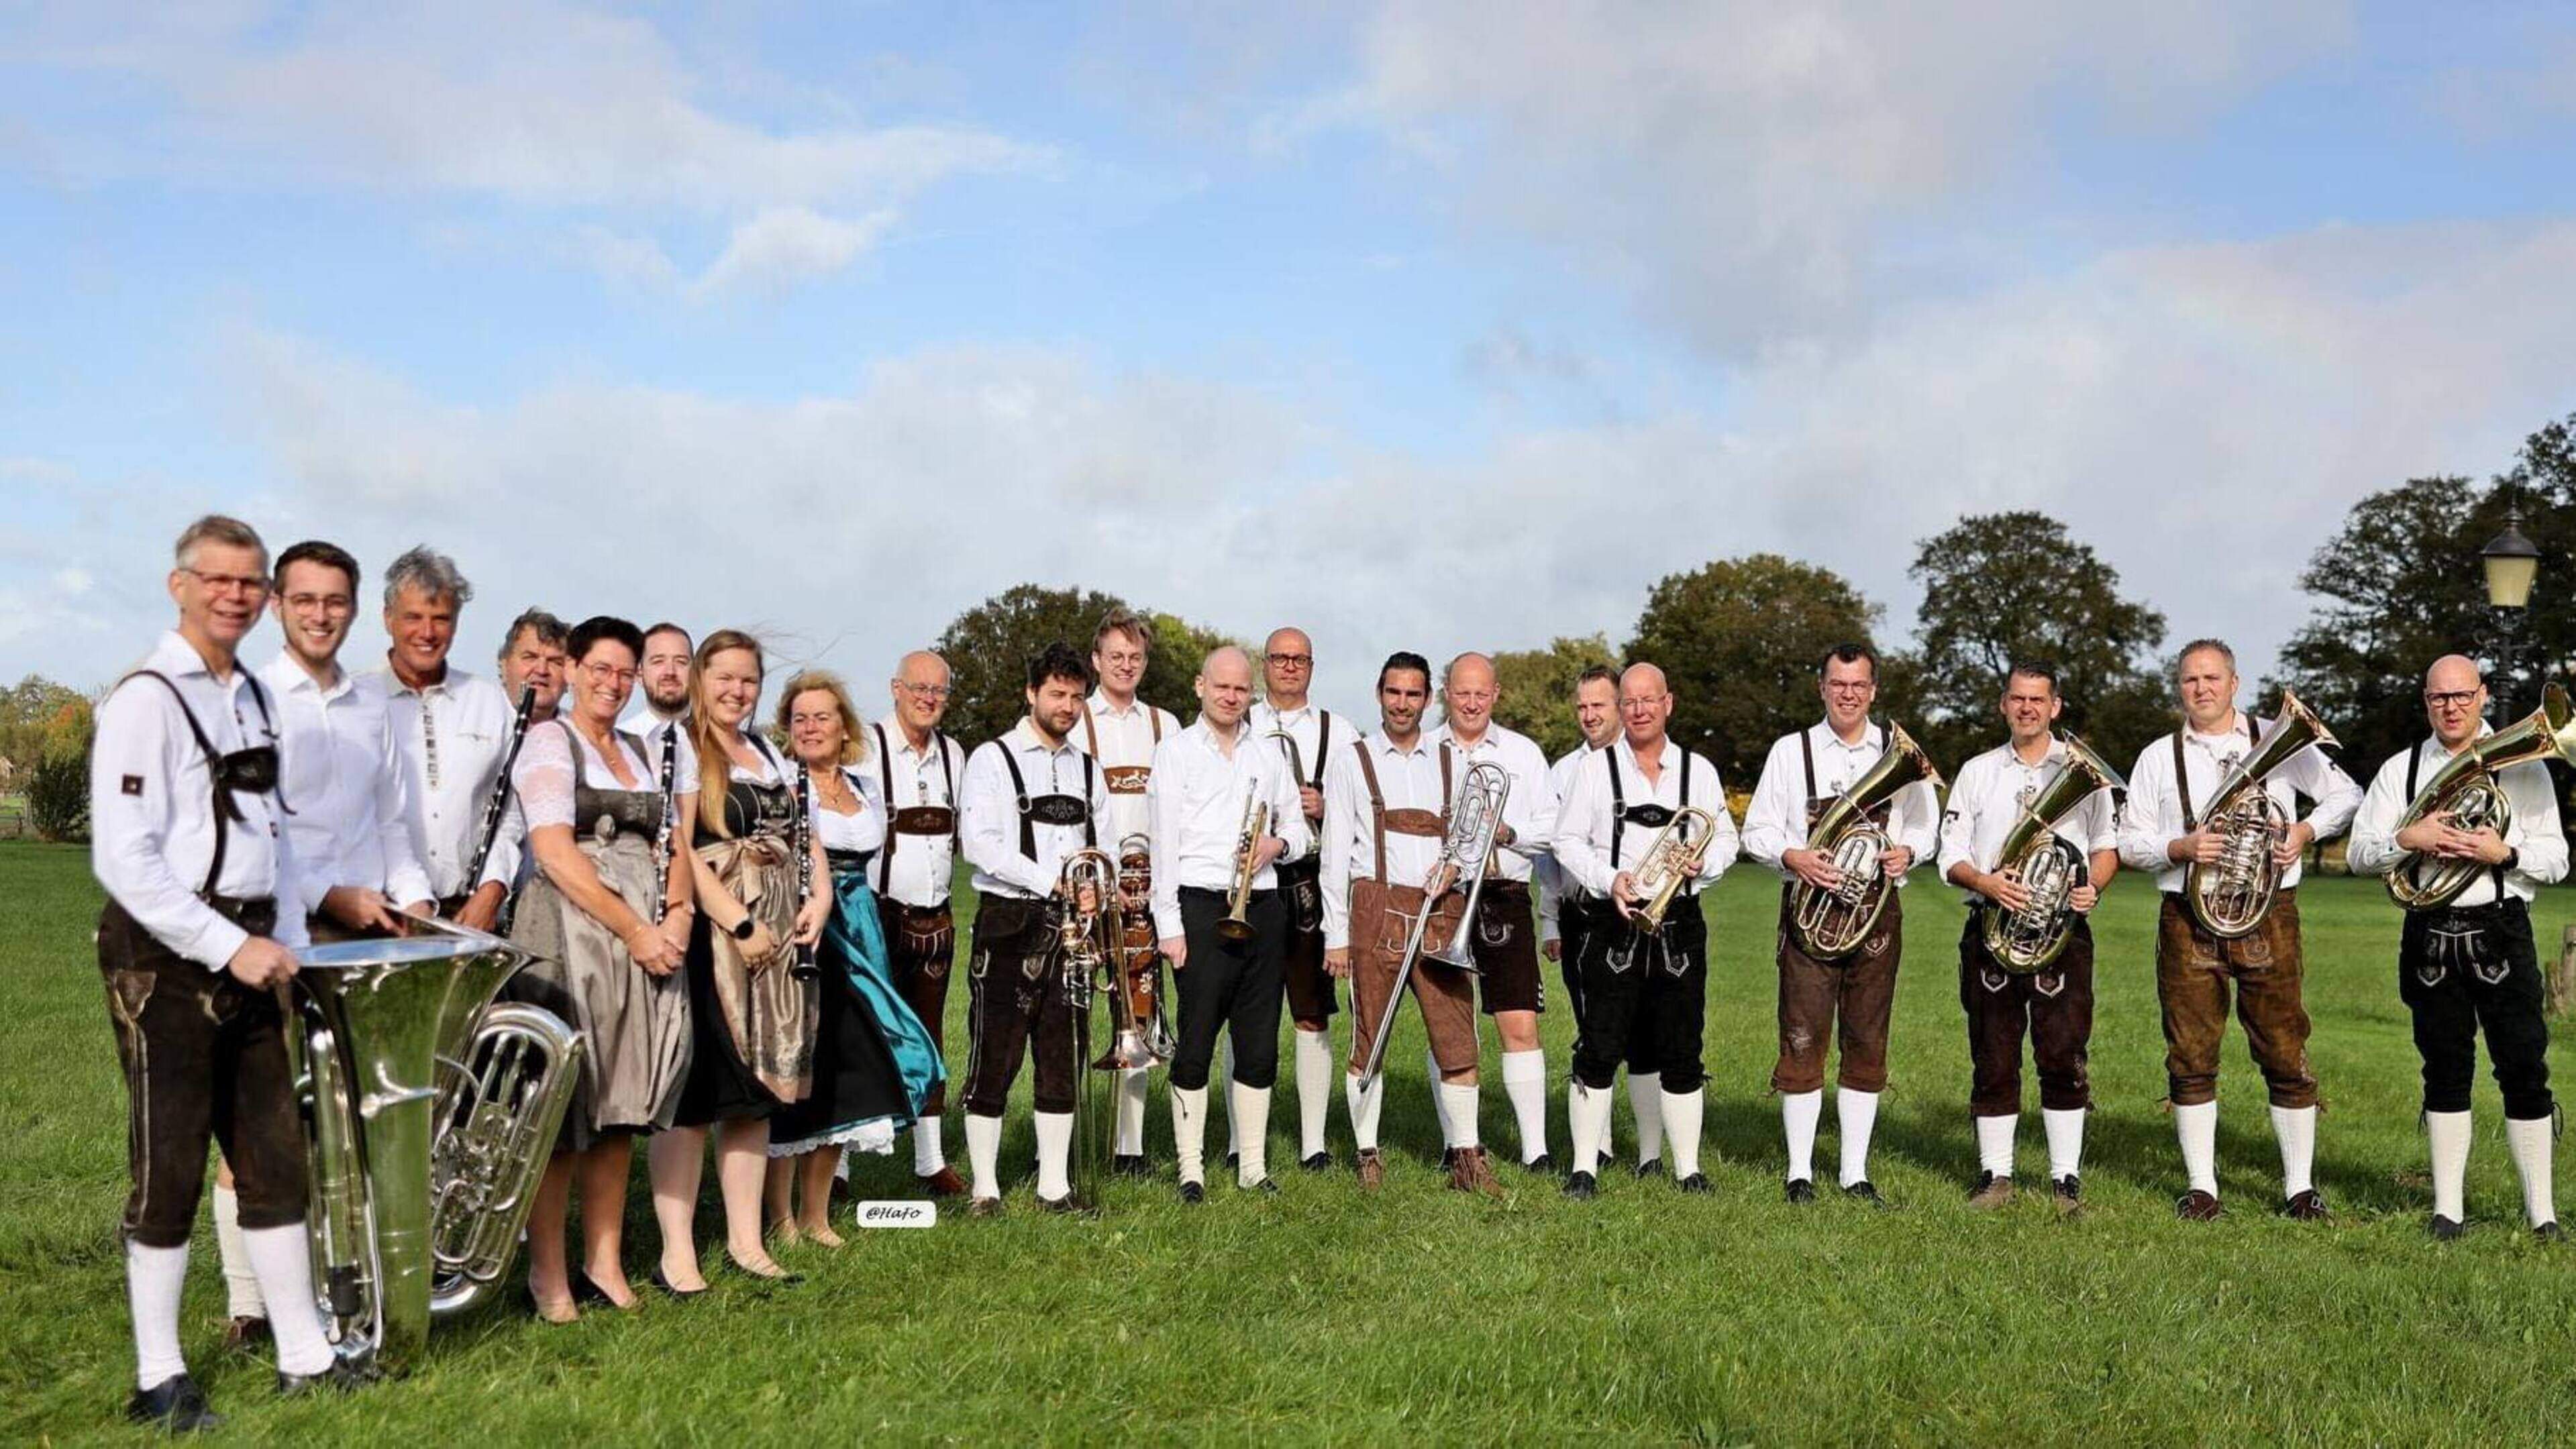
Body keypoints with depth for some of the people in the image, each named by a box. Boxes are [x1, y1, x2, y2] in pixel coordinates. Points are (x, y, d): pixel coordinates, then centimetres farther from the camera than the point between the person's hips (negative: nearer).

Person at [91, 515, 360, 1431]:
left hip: (245, 956, 7)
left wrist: (287, 946, 11)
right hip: (166, 958, -7)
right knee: (168, 1171, 1)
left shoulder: (252, 696, 13)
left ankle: (304, 1357, 20)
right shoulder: (147, 699, -11)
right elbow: (126, 861, -17)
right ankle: (159, 1382, 15)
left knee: (274, 1157, 10)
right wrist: (232, 947, -17)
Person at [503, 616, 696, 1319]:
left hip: (649, 938, 6)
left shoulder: (645, 752, 19)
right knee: (562, 1102, -4)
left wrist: (678, 914, -5)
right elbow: (556, 853, -12)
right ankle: (549, 1274, 5)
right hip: (570, 931, -6)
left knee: (621, 1103, 9)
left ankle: (604, 1263, 17)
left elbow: (672, 843, 15)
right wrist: (632, 928, -15)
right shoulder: (548, 742, -1)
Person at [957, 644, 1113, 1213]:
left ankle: (1055, 1185, 16)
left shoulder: (1088, 769, 16)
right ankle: (985, 1188, 7)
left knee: (1063, 1060, 8)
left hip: (1070, 928, 5)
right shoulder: (993, 759, -1)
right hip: (1009, 924, -5)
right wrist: (1052, 880, -16)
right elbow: (979, 843, -13)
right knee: (994, 1059, -2)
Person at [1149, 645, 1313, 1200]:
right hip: (1201, 908, -4)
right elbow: (1164, 841, -3)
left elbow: (1300, 829, 21)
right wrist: (1170, 924, -10)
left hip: (1262, 909, 4)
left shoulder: (1268, 756, 16)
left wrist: (1278, 844, -4)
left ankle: (1254, 1165, 16)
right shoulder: (1176, 751, 3)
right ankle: (1191, 1169, 5)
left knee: (1260, 1045, 6)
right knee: (1196, 1042, -2)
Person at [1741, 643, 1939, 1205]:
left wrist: (1907, 851, -8)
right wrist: (1793, 857, -16)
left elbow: (1926, 825, 14)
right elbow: (1757, 830, 3)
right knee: (1803, 1039, -3)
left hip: (1878, 909, 2)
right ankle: (1800, 1171, 7)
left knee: (1867, 1042, 6)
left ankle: (1856, 1171, 16)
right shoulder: (1790, 751, 5)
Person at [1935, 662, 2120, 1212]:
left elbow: (2107, 845, 14)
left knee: (2064, 1055, -3)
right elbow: (1951, 856, 7)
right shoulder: (1977, 772, 11)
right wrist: (1986, 882, -14)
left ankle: (2066, 1177, 8)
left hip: (2062, 927, -1)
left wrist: (2092, 887, -7)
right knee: (1993, 1058, 3)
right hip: (1991, 927, 1)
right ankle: (1995, 1174, 12)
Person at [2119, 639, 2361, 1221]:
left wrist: (2306, 831, -5)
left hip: (2266, 912, -1)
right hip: (2187, 917, 1)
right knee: (2191, 1056, 3)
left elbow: (2346, 794, 13)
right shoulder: (2158, 757, 10)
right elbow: (2130, 842, 8)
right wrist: (2181, 848, -11)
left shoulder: (2277, 740, 9)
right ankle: (2201, 1186, 12)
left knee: (2285, 1052, 1)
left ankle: (2301, 1186, 12)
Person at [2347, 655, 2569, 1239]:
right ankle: (2448, 1205, 15)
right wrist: (2405, 839, -15)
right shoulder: (2400, 770, 8)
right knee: (2445, 1072, 8)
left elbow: (2556, 861, 1)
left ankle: (2541, 1206, 12)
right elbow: (2359, 855, 3)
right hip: (2431, 934, 2)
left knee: (2524, 1070, 0)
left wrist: (2504, 853, -18)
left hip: (2501, 932, -1)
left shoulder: (2522, 767, 4)